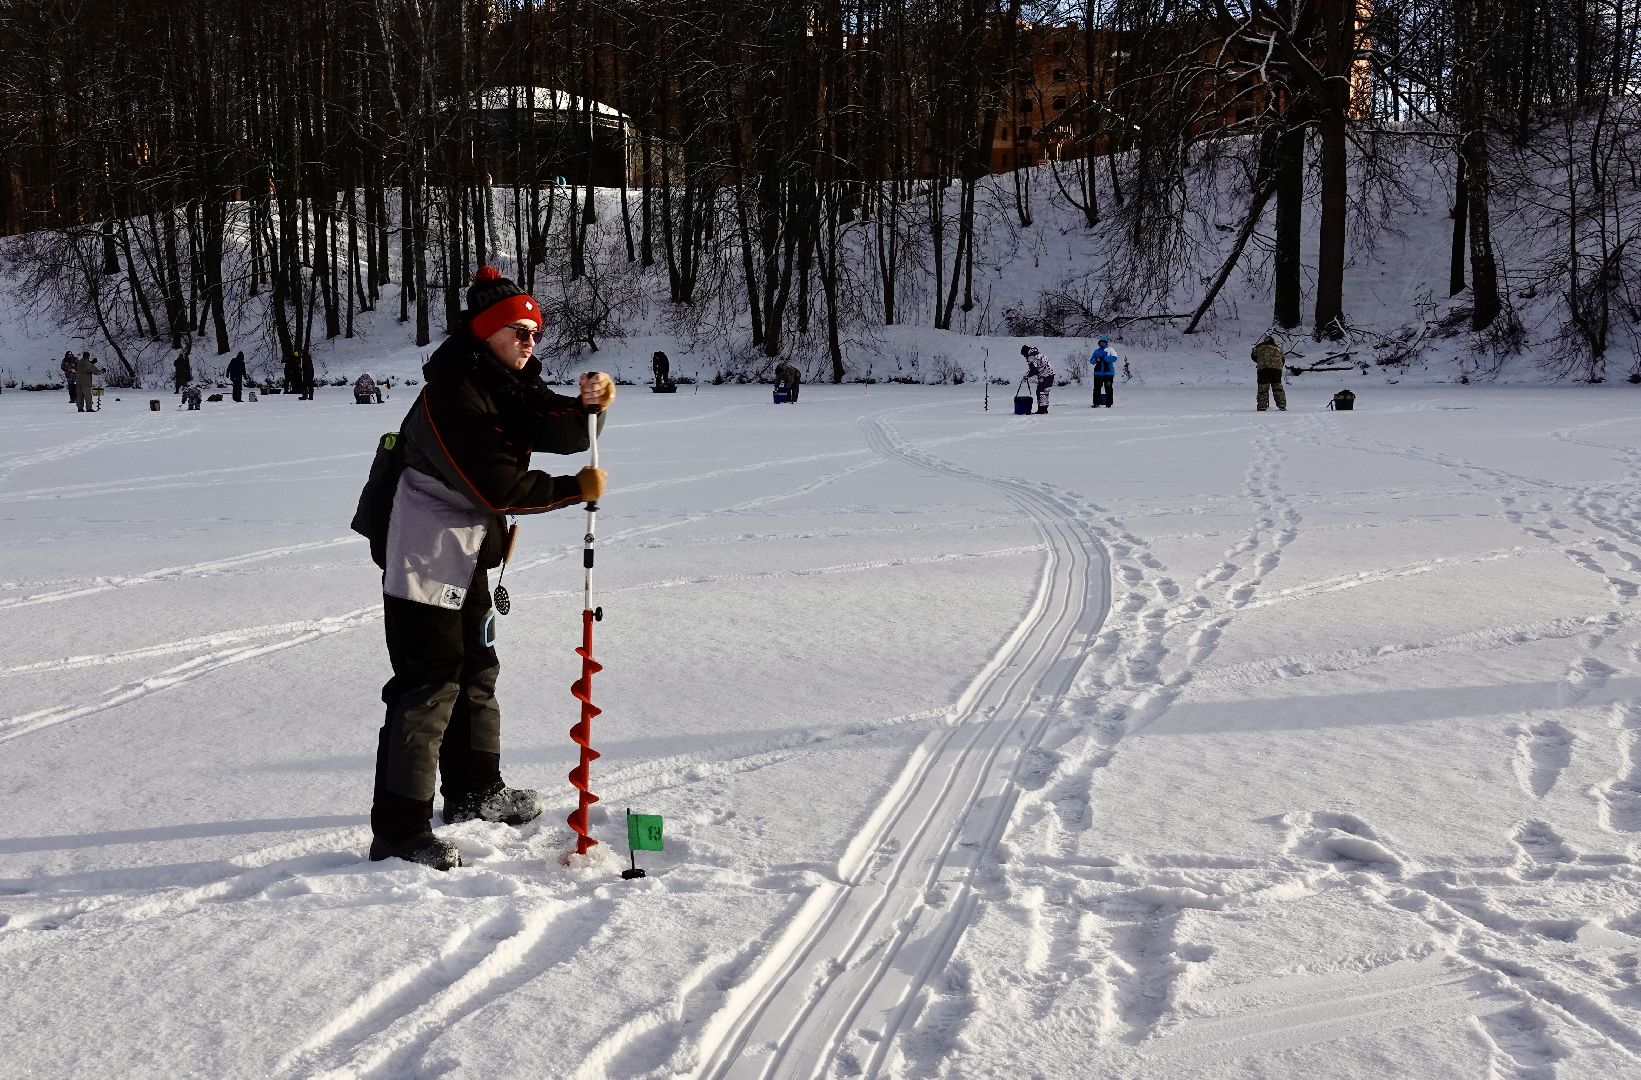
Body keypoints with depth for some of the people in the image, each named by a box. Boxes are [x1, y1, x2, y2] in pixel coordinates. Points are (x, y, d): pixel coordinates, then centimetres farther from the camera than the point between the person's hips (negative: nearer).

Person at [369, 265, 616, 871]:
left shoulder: (512, 387, 6)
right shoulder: (450, 394, -23)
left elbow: (559, 431, -5)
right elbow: (496, 486, -27)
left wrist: (589, 406, -25)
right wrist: (575, 490, -20)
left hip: (469, 555, 10)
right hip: (424, 558, -10)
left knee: (475, 669, 21)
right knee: (428, 684, -12)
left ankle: (475, 792, 39)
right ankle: (398, 832, -8)